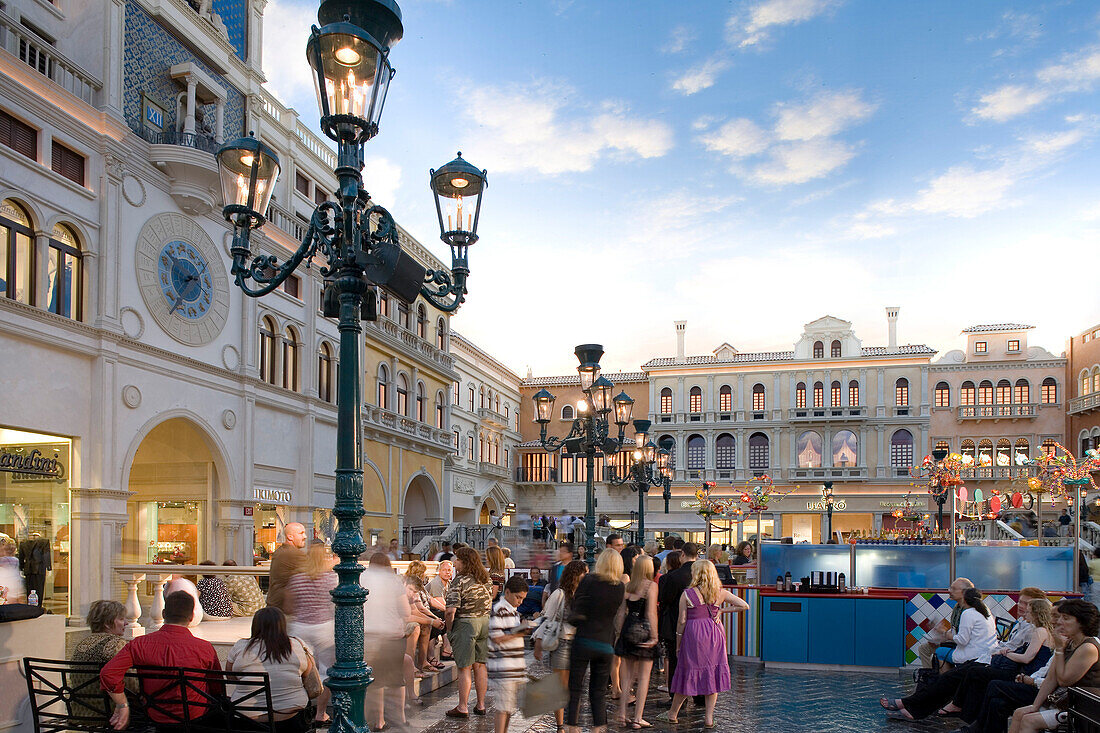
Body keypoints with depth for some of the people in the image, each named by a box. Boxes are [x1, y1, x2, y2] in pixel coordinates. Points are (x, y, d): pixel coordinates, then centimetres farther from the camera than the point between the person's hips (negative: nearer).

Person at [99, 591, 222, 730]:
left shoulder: (140, 645, -11)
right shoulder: (205, 648, -15)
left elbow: (107, 674, -18)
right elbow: (217, 690, -3)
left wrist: (122, 706, -7)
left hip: (155, 718, 3)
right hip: (196, 718, -3)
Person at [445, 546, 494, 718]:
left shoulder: (459, 582, -14)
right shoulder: (486, 581, 8)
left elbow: (451, 610, -18)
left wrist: (448, 629, -6)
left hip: (465, 623, -7)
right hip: (485, 622, 7)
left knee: (464, 668, 1)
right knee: (480, 665, 13)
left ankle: (462, 707, 6)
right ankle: (481, 705, 20)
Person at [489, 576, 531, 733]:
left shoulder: (514, 611, 18)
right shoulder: (498, 610, -12)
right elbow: (496, 638, -17)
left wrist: (524, 630, 10)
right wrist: (518, 633, -15)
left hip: (516, 666, 9)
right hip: (503, 667, -9)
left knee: (511, 708, 15)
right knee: (503, 708, -7)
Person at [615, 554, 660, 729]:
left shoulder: (627, 587, 6)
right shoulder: (651, 586, -8)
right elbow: (651, 613, -14)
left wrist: (619, 632, 10)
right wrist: (654, 636, -12)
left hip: (627, 629, 5)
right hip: (643, 631, -5)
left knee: (627, 676, 13)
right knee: (644, 677, 4)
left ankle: (622, 715, 13)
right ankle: (637, 719, 3)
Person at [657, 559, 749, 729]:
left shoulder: (687, 594, -7)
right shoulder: (720, 593, 1)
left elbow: (682, 621, -5)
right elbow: (744, 606, 3)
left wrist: (678, 644, 4)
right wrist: (722, 610, 8)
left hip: (694, 634, -2)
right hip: (715, 635, 2)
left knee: (687, 675, 8)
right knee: (712, 675, 10)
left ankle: (673, 714, 20)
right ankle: (709, 717, 10)